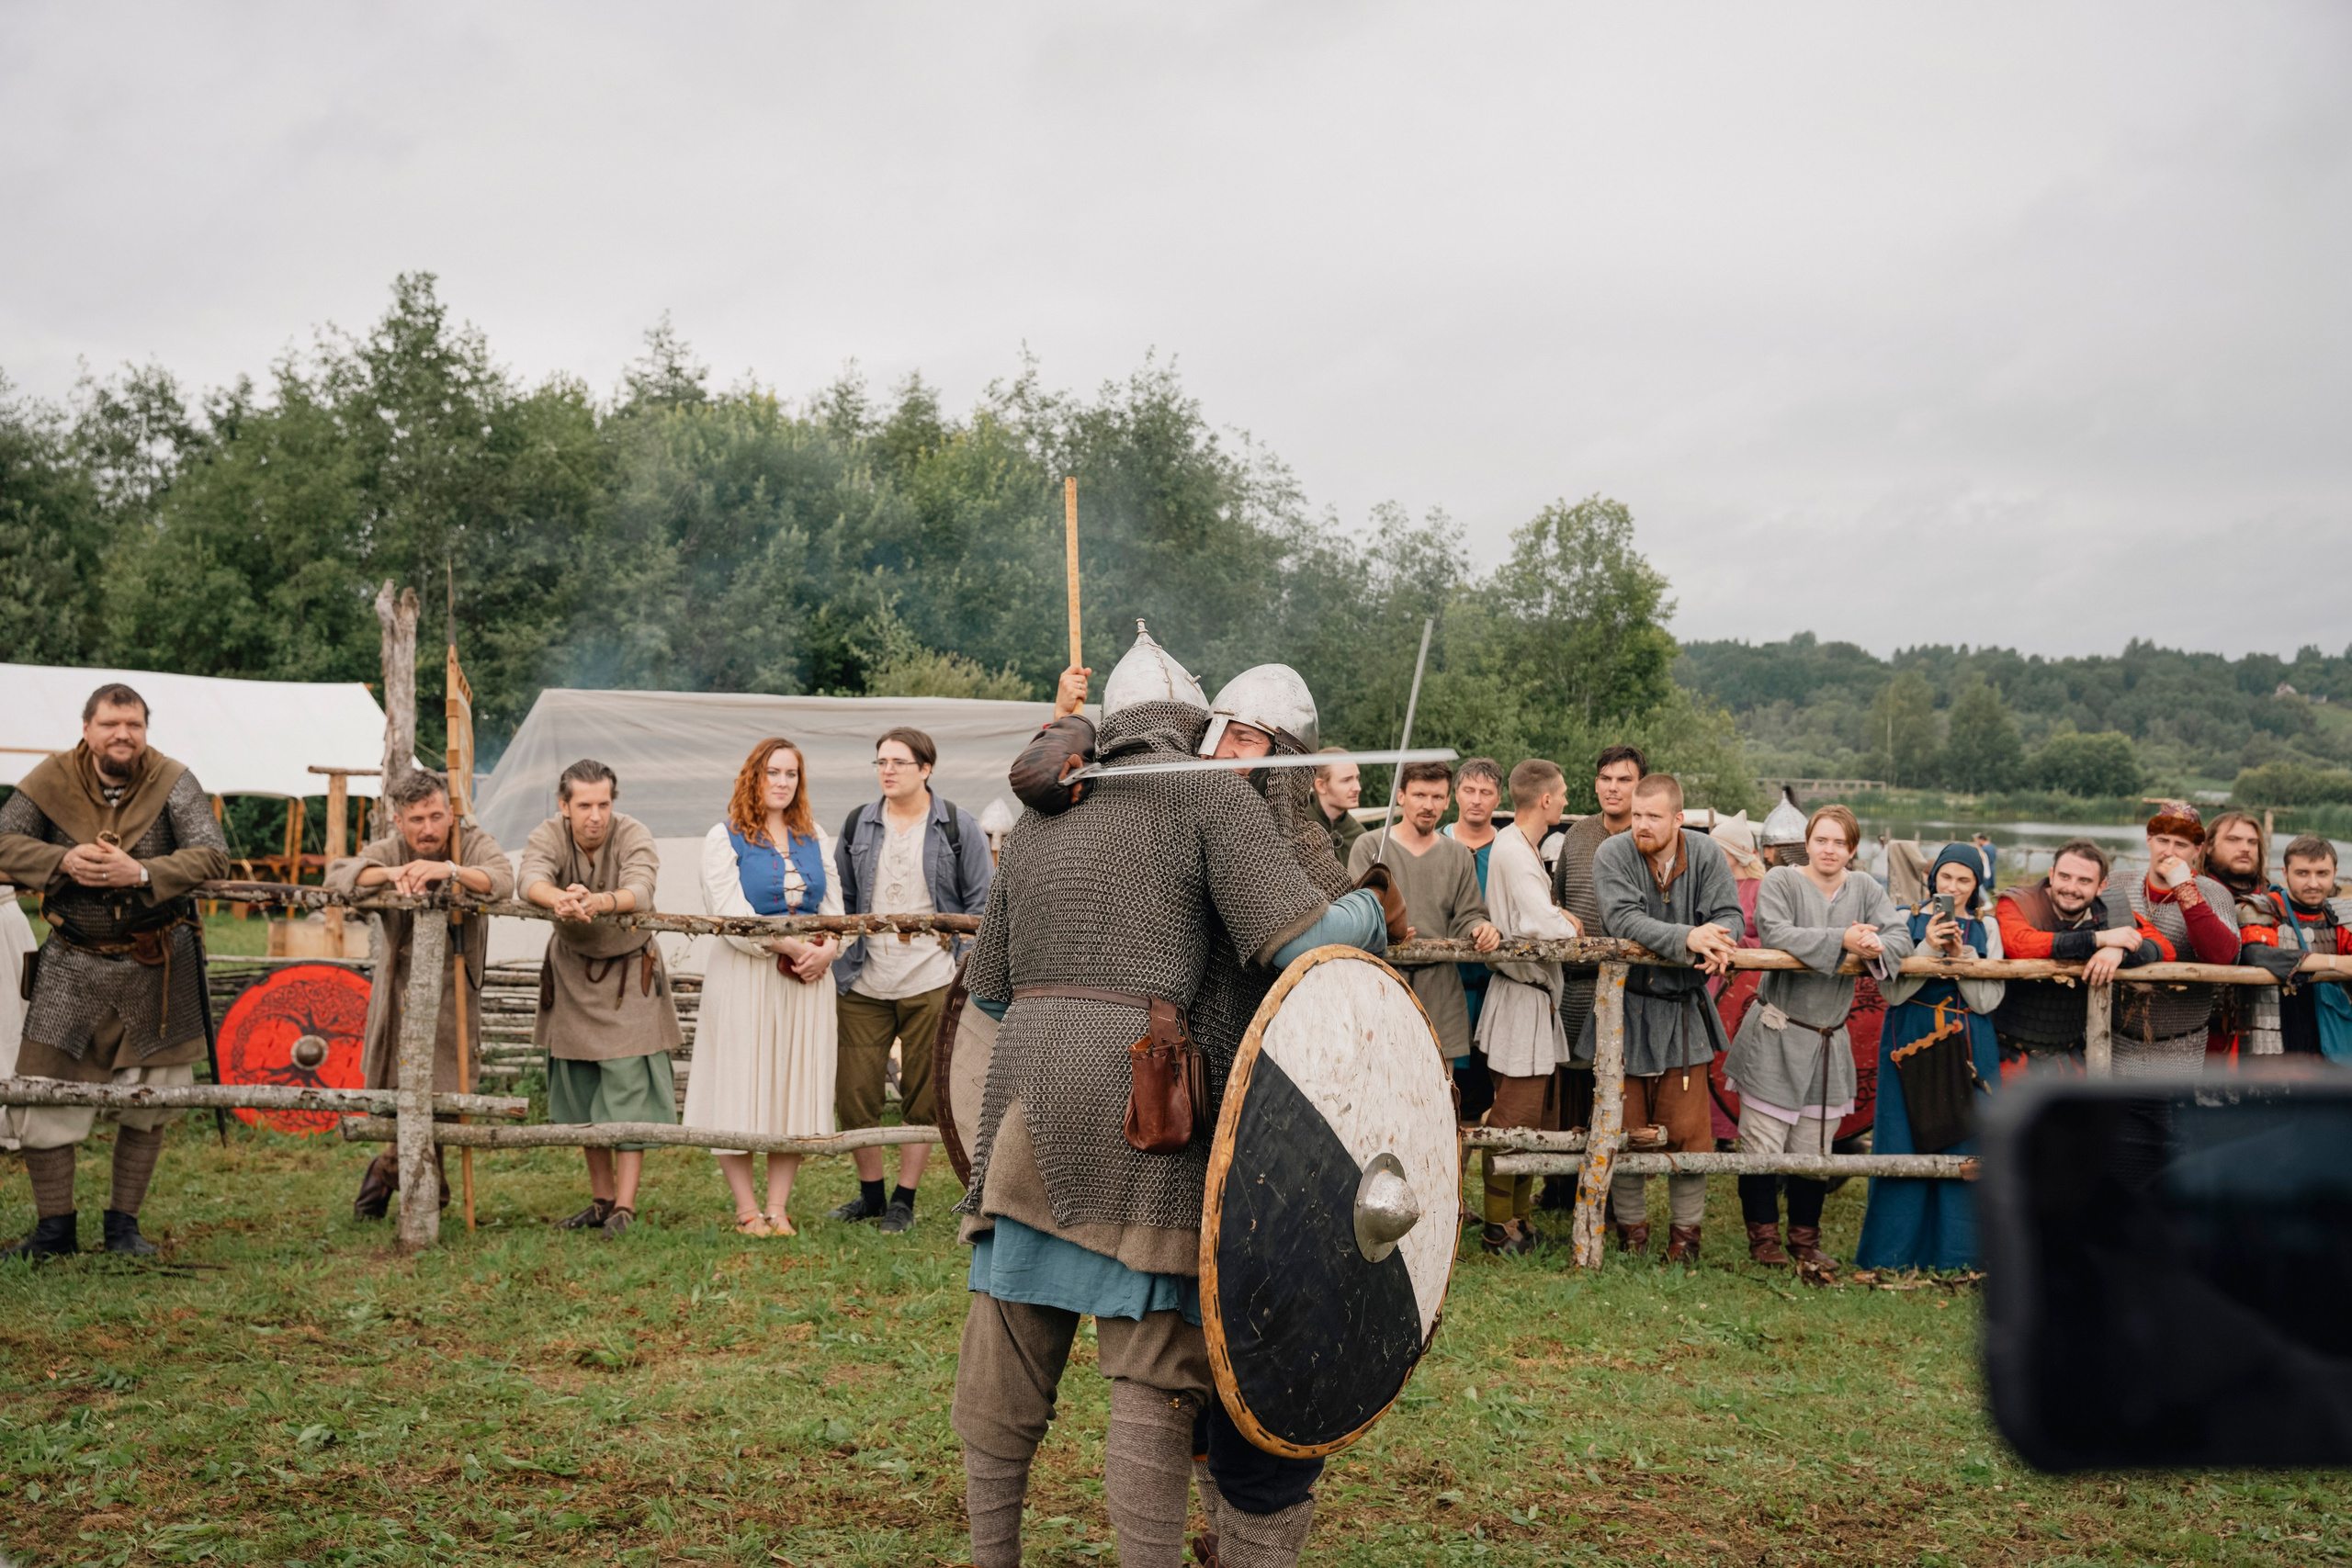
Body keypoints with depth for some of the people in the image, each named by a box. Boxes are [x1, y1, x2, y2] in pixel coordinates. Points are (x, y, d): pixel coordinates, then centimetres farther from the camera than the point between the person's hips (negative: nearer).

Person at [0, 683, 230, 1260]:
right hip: (72, 963, 1)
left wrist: (142, 873, -29)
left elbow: (213, 855, -16)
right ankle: (54, 1228, 13)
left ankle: (124, 1226, 21)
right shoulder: (52, 779, -5)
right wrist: (63, 861, -21)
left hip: (156, 967, -1)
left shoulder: (172, 782, -9)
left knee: (147, 1104, 6)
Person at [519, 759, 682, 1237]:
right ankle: (601, 1200, 18)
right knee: (581, 1092, 8)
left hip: (629, 972, -3)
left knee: (628, 1086, -10)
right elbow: (530, 876, -37)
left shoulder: (633, 835, -20)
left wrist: (598, 902, -62)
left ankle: (625, 1207, -8)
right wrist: (558, 899, -61)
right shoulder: (548, 835, -15)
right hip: (571, 971, 3)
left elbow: (640, 890, -39)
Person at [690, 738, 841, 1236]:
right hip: (744, 979, -4)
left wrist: (828, 950, -10)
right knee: (739, 1086, -3)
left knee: (796, 1086, 3)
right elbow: (731, 915, -10)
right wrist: (791, 947, -15)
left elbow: (836, 907, 11)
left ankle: (778, 1207, 10)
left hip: (806, 980, 4)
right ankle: (746, 1209, 7)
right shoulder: (725, 839, 0)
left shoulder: (816, 839, 15)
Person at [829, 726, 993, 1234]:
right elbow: (841, 899, 18)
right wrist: (833, 954, 10)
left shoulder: (957, 826, 1)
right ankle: (870, 1193, 20)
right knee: (853, 1094, 2)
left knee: (923, 1097, 4)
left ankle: (904, 1199, 17)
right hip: (865, 983, 3)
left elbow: (983, 902, 2)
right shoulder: (857, 825, 10)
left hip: (931, 982, -3)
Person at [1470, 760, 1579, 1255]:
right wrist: (1569, 923, -9)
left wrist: (1558, 917, -1)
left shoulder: (1524, 848, 16)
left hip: (1539, 997, 10)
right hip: (1522, 997, -10)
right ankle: (1498, 1226, 2)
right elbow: (1541, 926, -28)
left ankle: (1518, 1214, 22)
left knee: (1540, 1120, 14)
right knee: (1515, 1120, -4)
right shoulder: (1513, 851, -18)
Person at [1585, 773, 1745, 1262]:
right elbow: (1623, 918, -22)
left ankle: (1686, 1227, 17)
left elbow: (1730, 915, -6)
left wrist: (1717, 941, -31)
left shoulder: (1707, 855, -2)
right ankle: (1631, 1225, 20)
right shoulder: (1612, 854, -9)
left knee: (1689, 1128, 3)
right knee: (1625, 1125, 6)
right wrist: (1686, 937, -35)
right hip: (1625, 1006, -1)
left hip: (1683, 1009, 1)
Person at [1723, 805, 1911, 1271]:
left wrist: (1875, 947, -26)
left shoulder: (1866, 888, 8)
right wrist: (1841, 941, -28)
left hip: (1829, 1039, 4)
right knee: (1763, 1144, -1)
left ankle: (1805, 1241, 24)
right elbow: (1775, 934, -23)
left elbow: (1900, 937, -3)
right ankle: (1763, 1237, 15)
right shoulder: (1780, 881, -6)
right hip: (1775, 1036, -4)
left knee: (1814, 1148, 11)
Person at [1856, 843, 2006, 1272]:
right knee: (1904, 1150, -1)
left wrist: (1962, 955, -12)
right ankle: (1892, 1255, 7)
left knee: (1963, 1150, -1)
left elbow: (1987, 1001, 0)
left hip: (1967, 1054, 1)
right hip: (1911, 1049, -1)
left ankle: (1955, 1256, 8)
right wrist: (1929, 950, -15)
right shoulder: (1908, 923, 5)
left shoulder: (1986, 929, 8)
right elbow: (1893, 991, -4)